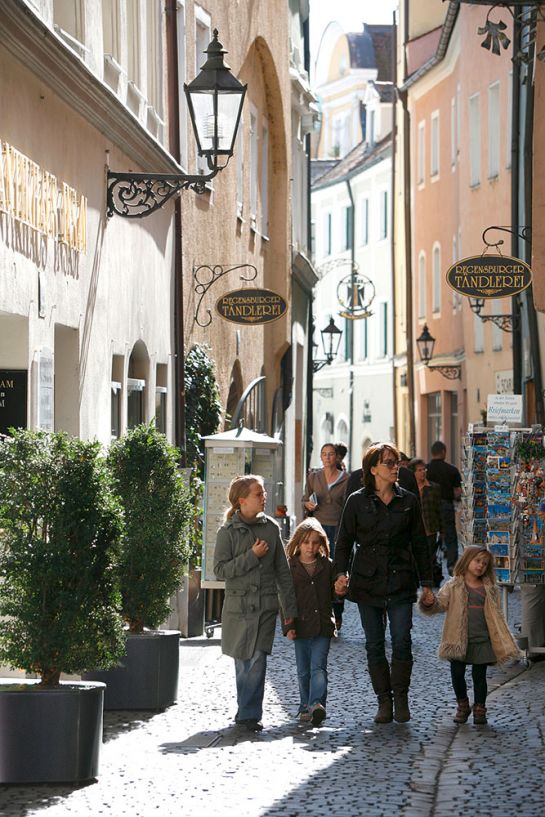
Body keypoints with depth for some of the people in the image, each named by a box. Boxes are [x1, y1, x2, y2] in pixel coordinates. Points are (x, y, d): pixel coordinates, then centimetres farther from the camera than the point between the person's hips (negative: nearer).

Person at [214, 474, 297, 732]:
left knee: (257, 660, -8)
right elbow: (220, 570, -7)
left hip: (266, 605, 1)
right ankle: (248, 710, 14)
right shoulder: (228, 532, -1)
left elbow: (283, 571, 11)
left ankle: (249, 714, -5)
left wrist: (290, 608, 11)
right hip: (239, 604, -1)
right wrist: (252, 556, -13)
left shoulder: (271, 528, 7)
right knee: (243, 660, 2)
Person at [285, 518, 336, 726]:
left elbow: (334, 595, 15)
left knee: (318, 667, -12)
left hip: (322, 626, 0)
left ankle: (317, 703, -24)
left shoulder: (327, 565, 5)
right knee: (303, 671, 8)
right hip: (300, 626, 1)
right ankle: (305, 707, 18)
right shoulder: (290, 567, 1)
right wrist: (288, 626, -6)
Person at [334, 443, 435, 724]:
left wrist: (427, 583, 8)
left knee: (402, 642, -9)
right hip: (367, 582, 0)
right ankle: (384, 702, 12)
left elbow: (419, 543, 11)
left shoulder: (408, 501, 7)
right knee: (375, 645, 3)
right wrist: (340, 572, -11)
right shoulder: (357, 501, 3)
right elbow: (344, 541, 5)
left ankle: (400, 699, 6)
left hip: (400, 582, 0)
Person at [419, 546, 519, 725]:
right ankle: (462, 705, 22)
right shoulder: (454, 586, 1)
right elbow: (440, 603, -6)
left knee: (479, 675, 5)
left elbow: (496, 615, 12)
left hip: (482, 641, 1)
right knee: (457, 673, 2)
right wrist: (429, 604, -29)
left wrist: (503, 640, 8)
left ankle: (479, 709, 18)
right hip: (459, 640, -1)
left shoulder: (490, 588, 8)